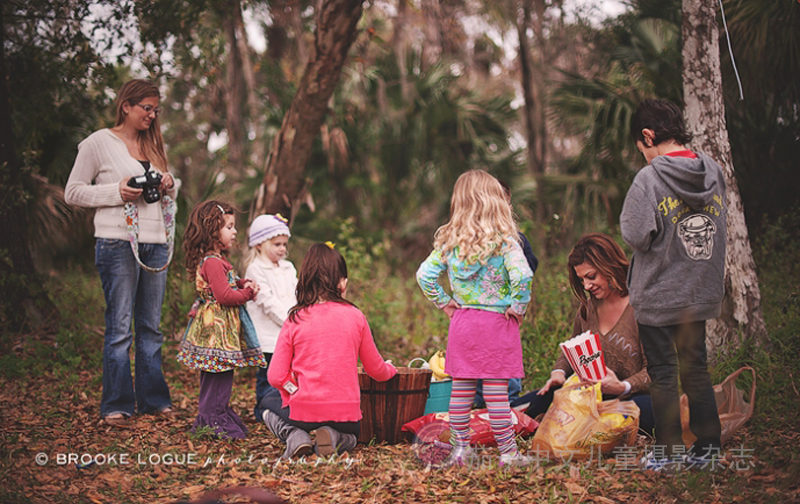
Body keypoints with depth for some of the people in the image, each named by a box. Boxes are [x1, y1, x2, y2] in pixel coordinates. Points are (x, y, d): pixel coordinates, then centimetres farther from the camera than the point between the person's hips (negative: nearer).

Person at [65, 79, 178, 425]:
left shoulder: (154, 144, 17)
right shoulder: (99, 143, 0)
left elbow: (169, 192, 27)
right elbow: (73, 193, -2)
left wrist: (169, 185, 3)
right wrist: (117, 191, -13)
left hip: (156, 245, 6)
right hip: (118, 244, -6)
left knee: (151, 326, 9)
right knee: (119, 327, -4)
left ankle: (153, 399, 16)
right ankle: (116, 405, 2)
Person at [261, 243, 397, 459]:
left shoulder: (295, 321, -6)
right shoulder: (355, 317, -2)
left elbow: (275, 377, -7)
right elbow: (376, 370, 10)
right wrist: (390, 369, 33)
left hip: (304, 412, -1)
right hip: (346, 413, 1)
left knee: (269, 402, 32)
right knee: (351, 432, 38)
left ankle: (294, 435, 0)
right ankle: (335, 436, 0)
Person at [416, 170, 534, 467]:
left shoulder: (449, 240, 3)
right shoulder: (504, 239, -10)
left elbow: (424, 275, 1)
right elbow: (522, 275, -22)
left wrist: (443, 303, 8)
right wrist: (517, 308, -9)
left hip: (461, 321, 4)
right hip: (497, 321, -4)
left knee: (461, 389, 11)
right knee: (496, 390, -1)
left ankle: (459, 448, 17)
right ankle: (507, 452, 6)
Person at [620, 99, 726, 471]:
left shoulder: (650, 178, -19)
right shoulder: (714, 172, 0)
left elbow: (635, 235, -19)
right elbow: (720, 228, 9)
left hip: (658, 295, -5)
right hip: (702, 292, 5)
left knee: (662, 373, 5)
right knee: (695, 367, 16)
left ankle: (668, 453, 10)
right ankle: (707, 445, 20)